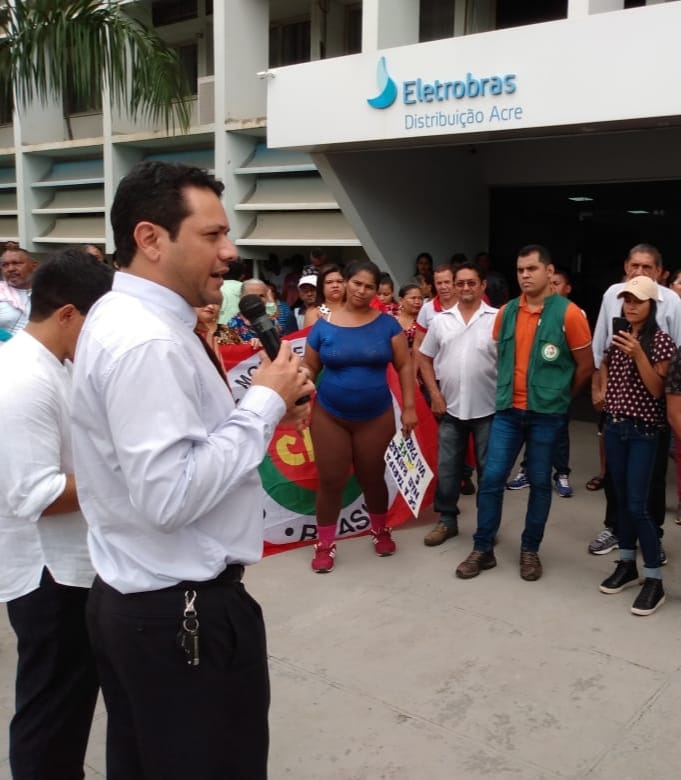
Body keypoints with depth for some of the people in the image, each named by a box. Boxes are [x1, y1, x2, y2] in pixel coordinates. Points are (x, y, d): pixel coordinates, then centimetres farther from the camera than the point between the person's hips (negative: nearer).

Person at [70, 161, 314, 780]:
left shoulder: (122, 318, 8)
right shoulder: (147, 342, -24)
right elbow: (170, 495, -30)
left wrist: (263, 404, 1)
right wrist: (265, 403, -21)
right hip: (182, 612, -10)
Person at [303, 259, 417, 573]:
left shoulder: (387, 324, -3)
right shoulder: (323, 326, -3)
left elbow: (404, 366, -1)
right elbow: (308, 369, 2)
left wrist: (409, 407, -6)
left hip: (376, 416, 0)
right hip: (329, 416, 0)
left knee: (372, 477, 13)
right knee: (330, 480, 4)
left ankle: (381, 531, 37)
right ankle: (325, 544, 19)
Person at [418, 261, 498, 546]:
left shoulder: (497, 318, -4)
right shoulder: (441, 320, 5)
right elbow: (424, 358, 10)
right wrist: (435, 394, 1)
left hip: (488, 408, -2)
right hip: (450, 408, 3)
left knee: (488, 469, 8)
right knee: (447, 468, 9)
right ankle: (447, 520, 23)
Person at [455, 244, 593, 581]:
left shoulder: (568, 313, -8)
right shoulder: (506, 312, 5)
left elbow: (586, 365, -1)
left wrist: (558, 395, 8)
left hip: (546, 414, -3)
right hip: (508, 410, 3)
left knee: (539, 482, 7)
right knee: (491, 478, 2)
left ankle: (530, 550, 23)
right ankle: (483, 549, 14)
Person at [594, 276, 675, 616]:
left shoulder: (661, 341, -10)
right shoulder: (618, 336, 6)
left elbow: (657, 390, -15)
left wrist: (637, 353, -25)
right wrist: (602, 390, 9)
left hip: (643, 431, -5)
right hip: (614, 426, 6)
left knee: (637, 505, -7)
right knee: (621, 500, 12)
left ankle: (654, 580, 3)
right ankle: (627, 565, 24)